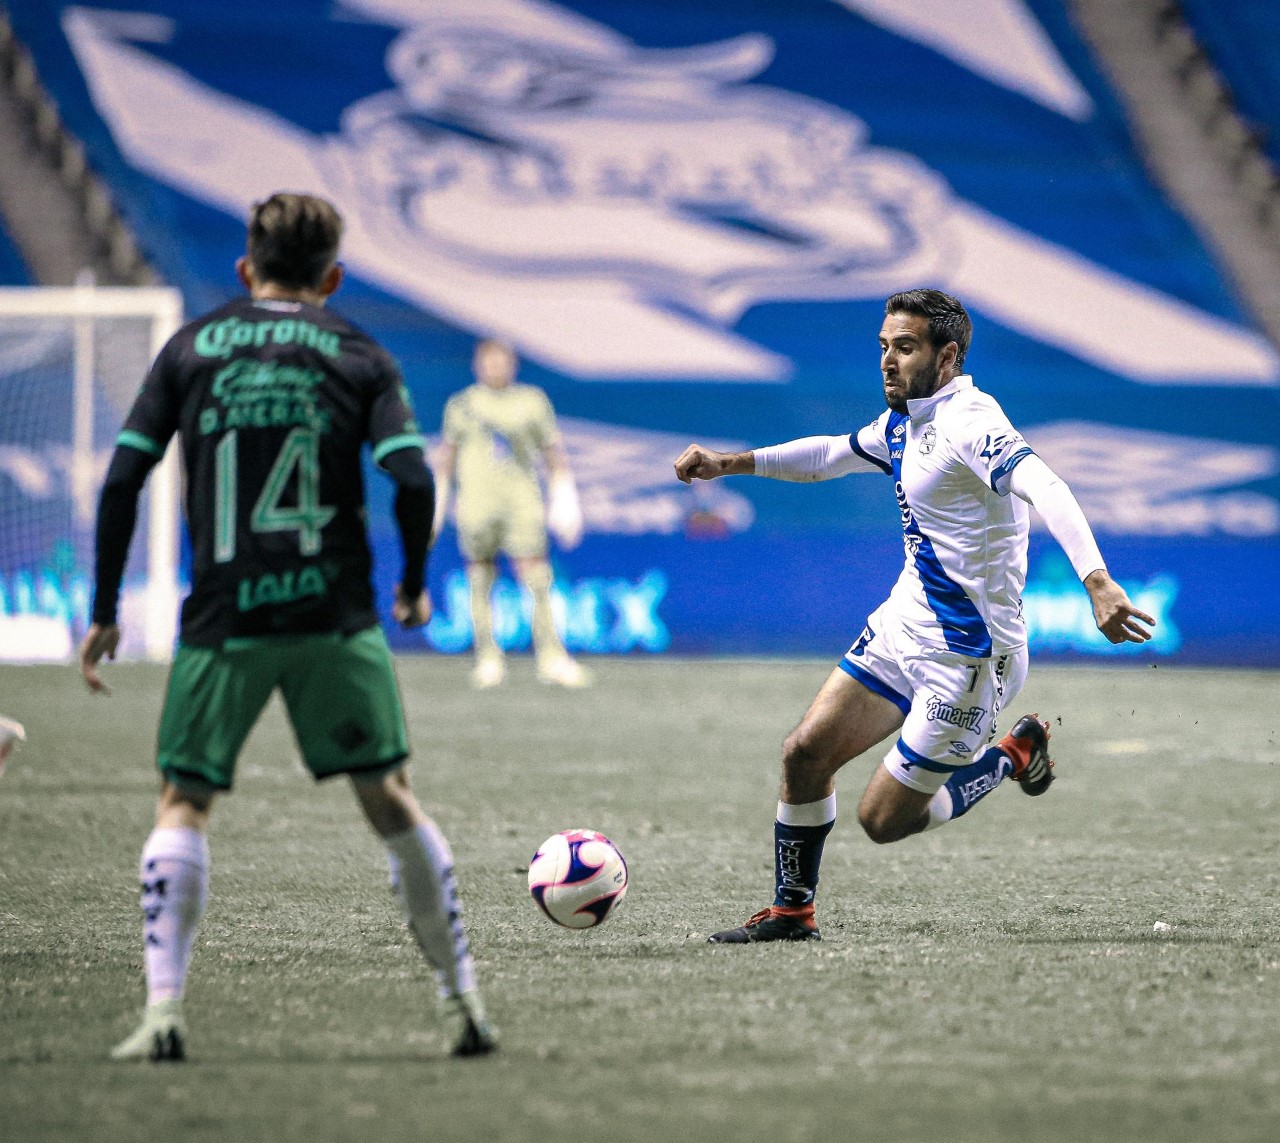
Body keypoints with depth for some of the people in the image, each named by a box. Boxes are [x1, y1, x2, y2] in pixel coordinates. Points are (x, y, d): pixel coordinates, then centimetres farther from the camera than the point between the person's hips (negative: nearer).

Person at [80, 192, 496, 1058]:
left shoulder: (191, 348, 9)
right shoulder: (360, 358, 7)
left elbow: (123, 480, 3)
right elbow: (413, 479, -6)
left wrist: (104, 612, 8)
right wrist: (414, 587, 10)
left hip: (223, 620, 0)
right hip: (335, 614, 0)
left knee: (183, 806, 6)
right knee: (389, 800, 9)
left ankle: (163, 1012, -8)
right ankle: (464, 998, 11)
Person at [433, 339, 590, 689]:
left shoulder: (533, 401, 9)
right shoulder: (461, 405, 11)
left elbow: (554, 453, 12)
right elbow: (446, 456, 18)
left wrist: (564, 499, 4)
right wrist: (437, 502, 15)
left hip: (523, 502, -1)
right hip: (476, 500, 1)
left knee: (537, 581, -9)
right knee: (480, 578, 1)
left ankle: (551, 657, -7)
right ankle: (488, 657, 10)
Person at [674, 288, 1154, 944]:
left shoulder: (967, 423, -22)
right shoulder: (905, 422, 8)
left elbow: (1045, 488, -38)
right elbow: (831, 454, 29)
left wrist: (1096, 581, -53)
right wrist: (730, 464, 24)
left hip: (966, 656, -9)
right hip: (901, 625, 9)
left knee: (883, 820, -2)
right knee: (805, 753, 2)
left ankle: (1011, 758, 19)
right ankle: (791, 913, 18)